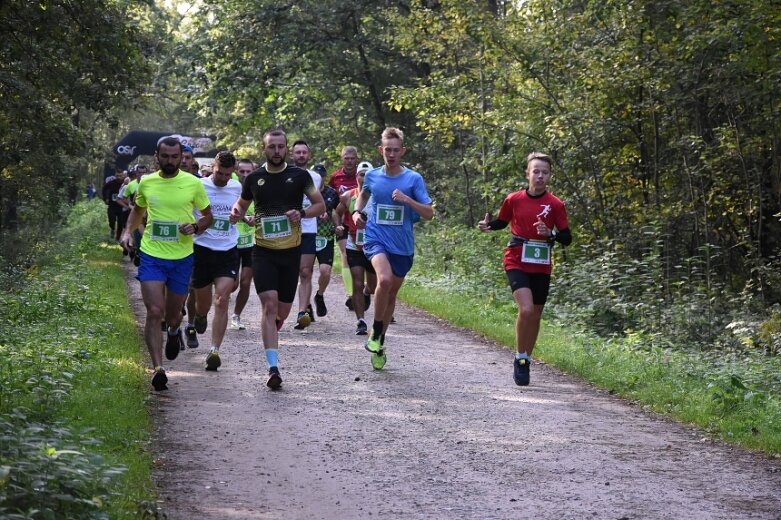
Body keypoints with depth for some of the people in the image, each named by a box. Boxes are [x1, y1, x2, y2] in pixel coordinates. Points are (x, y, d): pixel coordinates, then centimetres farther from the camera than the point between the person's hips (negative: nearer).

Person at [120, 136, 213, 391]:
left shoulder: (193, 184, -4)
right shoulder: (146, 183, 2)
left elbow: (208, 215, 8)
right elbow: (138, 209, 21)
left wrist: (195, 227, -13)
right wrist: (128, 232, 5)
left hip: (182, 258, 0)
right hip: (151, 256, 0)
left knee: (172, 313, 12)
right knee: (154, 312, -13)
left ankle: (174, 331, 50)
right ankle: (158, 368, -12)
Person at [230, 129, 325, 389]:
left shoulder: (299, 176, 0)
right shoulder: (254, 178, 3)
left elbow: (320, 205, 5)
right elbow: (242, 204, 19)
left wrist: (301, 213, -14)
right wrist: (236, 212, -5)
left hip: (291, 250, 1)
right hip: (263, 250, -1)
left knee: (283, 309, 10)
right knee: (269, 303, -16)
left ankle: (272, 329, 49)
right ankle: (273, 368, -20)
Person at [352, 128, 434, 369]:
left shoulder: (414, 179, -3)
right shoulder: (372, 175, 3)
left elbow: (429, 213, -7)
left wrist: (407, 200, -21)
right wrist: (357, 212, 8)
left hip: (403, 246, 1)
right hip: (376, 239, -1)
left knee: (391, 294, 12)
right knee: (385, 279, -29)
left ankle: (380, 343, 32)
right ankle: (375, 333, -12)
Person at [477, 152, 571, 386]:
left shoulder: (555, 205, -2)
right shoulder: (514, 200, -1)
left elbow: (567, 238, 0)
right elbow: (501, 222, 16)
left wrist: (550, 233, -19)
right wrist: (487, 225, -5)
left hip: (541, 268, 2)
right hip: (516, 263, -2)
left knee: (535, 316, 10)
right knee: (526, 309, -21)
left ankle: (525, 361, 28)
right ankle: (520, 358, -5)